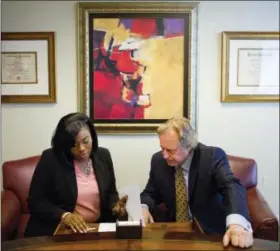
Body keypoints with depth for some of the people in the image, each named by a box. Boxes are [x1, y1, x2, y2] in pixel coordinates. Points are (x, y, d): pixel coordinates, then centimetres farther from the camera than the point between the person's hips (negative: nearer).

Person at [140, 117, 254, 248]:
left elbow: (232, 187, -28)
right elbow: (151, 193, 10)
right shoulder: (158, 160, -2)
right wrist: (143, 208, -14)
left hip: (210, 232, -3)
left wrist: (237, 223, -48)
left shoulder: (213, 156, -13)